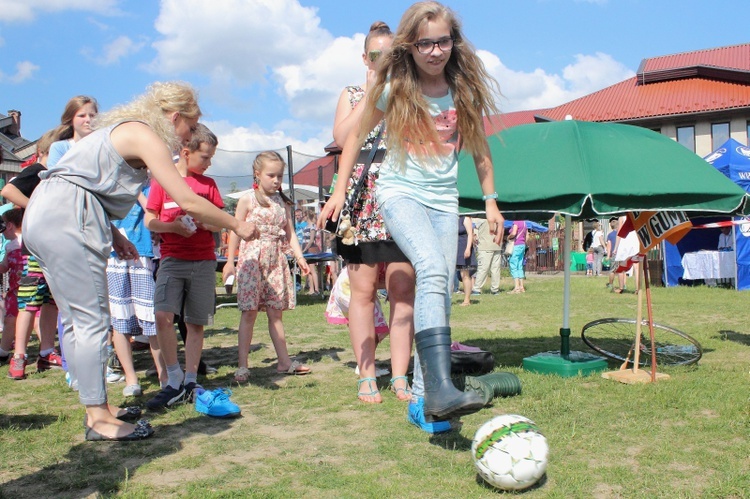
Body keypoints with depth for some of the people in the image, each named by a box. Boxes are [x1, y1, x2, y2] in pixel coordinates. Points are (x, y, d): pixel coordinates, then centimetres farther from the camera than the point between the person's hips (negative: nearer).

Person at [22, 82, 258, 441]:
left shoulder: (125, 130, 20)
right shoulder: (145, 137, -8)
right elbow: (188, 203, -14)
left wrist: (112, 233, 13)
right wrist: (237, 226, -2)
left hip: (44, 216, 10)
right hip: (67, 219, -10)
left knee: (77, 320, 12)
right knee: (92, 320, -6)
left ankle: (97, 407, 21)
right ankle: (99, 419, 0)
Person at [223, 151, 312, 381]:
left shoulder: (283, 202, 12)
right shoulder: (247, 200, -2)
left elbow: (290, 233, 12)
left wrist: (299, 257, 1)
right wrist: (230, 261, -6)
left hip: (276, 260, 4)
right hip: (252, 259, -4)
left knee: (275, 312, 9)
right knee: (249, 312, -5)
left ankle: (284, 361, 15)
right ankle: (242, 366, 0)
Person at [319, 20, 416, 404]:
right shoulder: (352, 95, 15)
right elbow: (342, 137, -5)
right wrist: (372, 93, -4)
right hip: (361, 204, 0)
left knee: (402, 290, -2)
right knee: (363, 290, -1)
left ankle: (400, 376, 5)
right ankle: (367, 376, 6)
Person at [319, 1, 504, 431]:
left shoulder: (466, 90, 1)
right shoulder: (393, 89, -5)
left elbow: (480, 148, 13)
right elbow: (357, 136, 8)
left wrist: (490, 200, 14)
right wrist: (340, 189, 7)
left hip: (444, 201, 4)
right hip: (400, 193, -4)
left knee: (439, 294, -1)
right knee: (434, 271, -30)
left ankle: (423, 400, 8)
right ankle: (440, 388, -38)